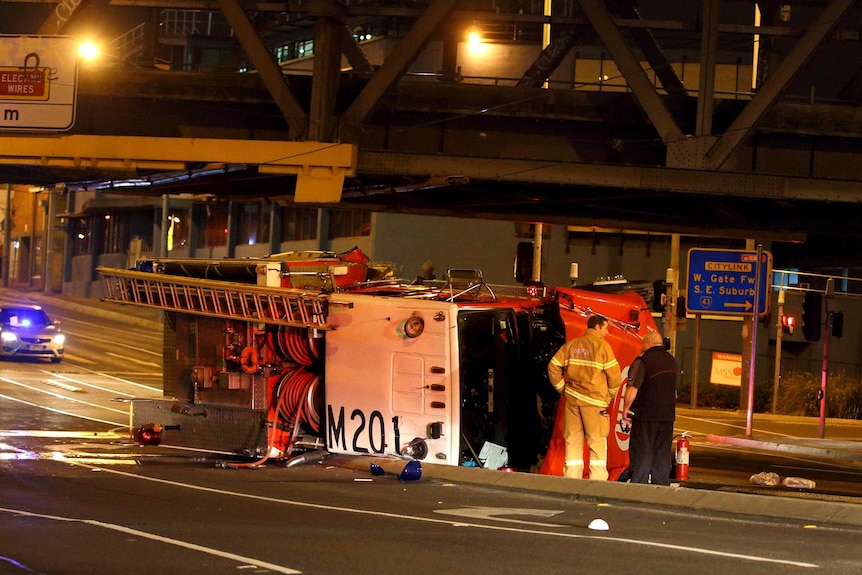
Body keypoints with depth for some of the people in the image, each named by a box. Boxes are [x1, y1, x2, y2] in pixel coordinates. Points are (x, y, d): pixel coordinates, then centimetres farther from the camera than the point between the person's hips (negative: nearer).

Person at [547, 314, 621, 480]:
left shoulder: (571, 345, 8)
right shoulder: (602, 346, -7)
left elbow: (553, 367, 8)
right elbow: (614, 373, -9)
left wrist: (562, 389, 14)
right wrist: (610, 395, 6)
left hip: (572, 398, 5)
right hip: (595, 400, -5)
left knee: (573, 440, 10)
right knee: (597, 441, 1)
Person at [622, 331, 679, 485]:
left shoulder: (642, 361, -13)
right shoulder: (672, 362, 11)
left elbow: (632, 388, -17)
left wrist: (626, 409, -7)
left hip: (645, 416, -6)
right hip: (667, 416, 6)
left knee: (641, 453, -2)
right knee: (663, 454, 10)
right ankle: (661, 485, 11)